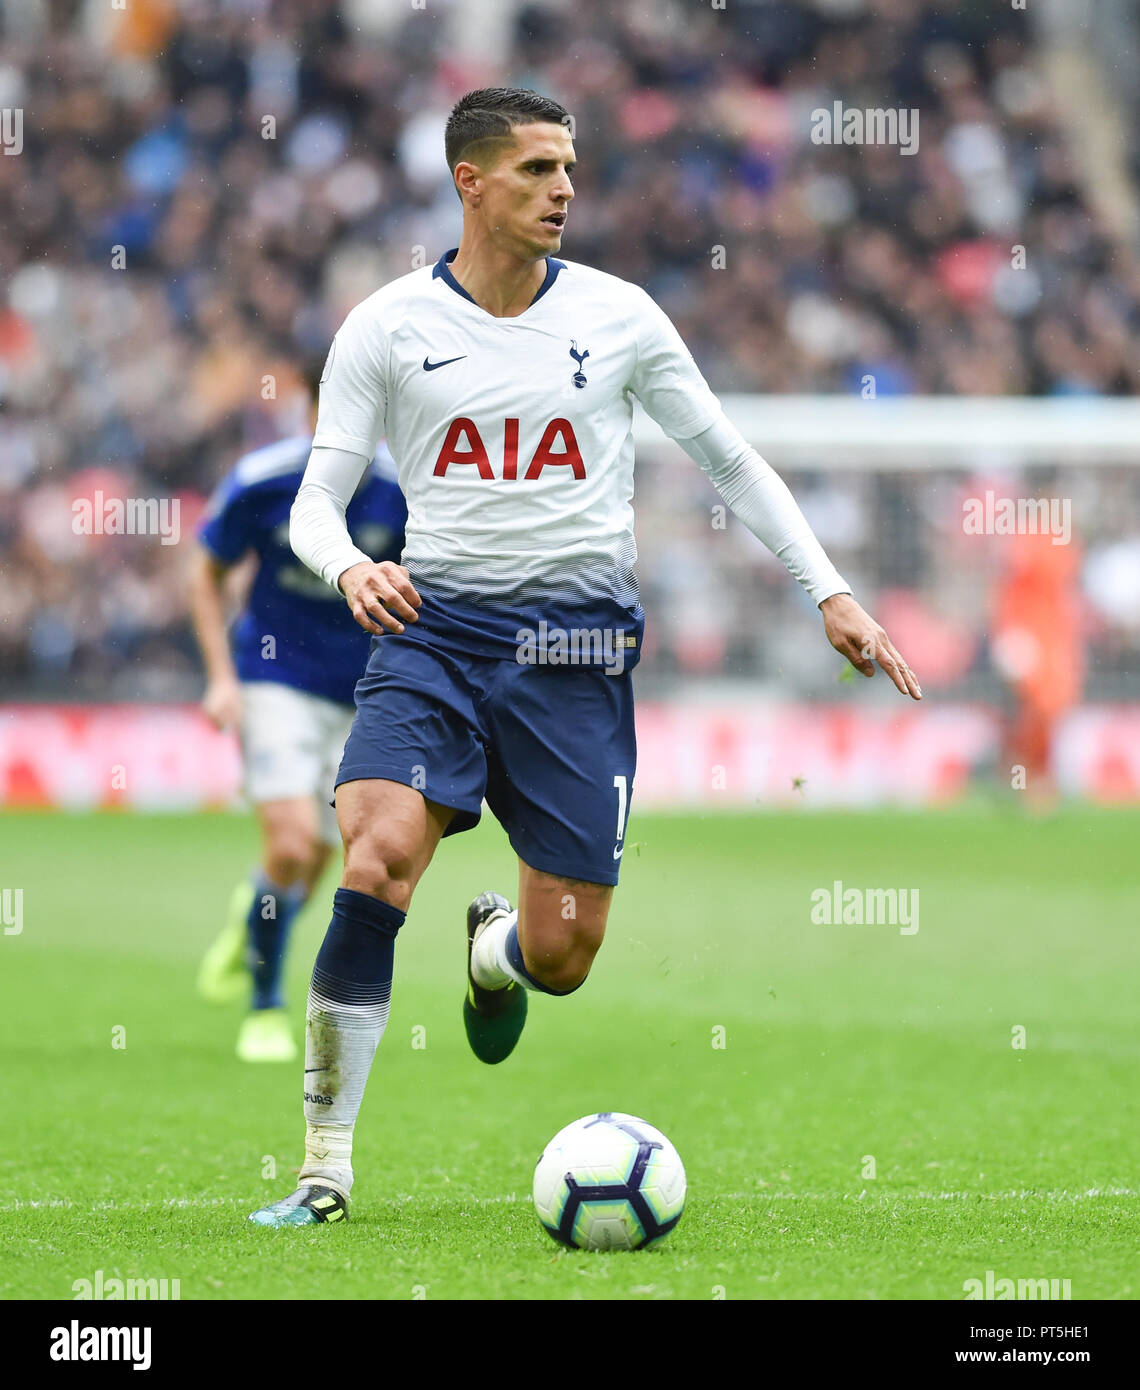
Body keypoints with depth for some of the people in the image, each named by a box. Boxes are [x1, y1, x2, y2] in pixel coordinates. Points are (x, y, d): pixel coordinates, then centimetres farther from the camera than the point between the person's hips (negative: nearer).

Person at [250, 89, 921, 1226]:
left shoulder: (618, 316, 4)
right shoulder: (388, 327, 1)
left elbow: (730, 460, 14)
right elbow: (316, 500, 2)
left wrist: (830, 591, 8)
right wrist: (351, 568, -21)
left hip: (577, 649, 1)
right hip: (432, 626, -1)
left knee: (564, 954, -3)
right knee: (377, 858, -26)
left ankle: (497, 952, 39)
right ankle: (326, 1169, -17)